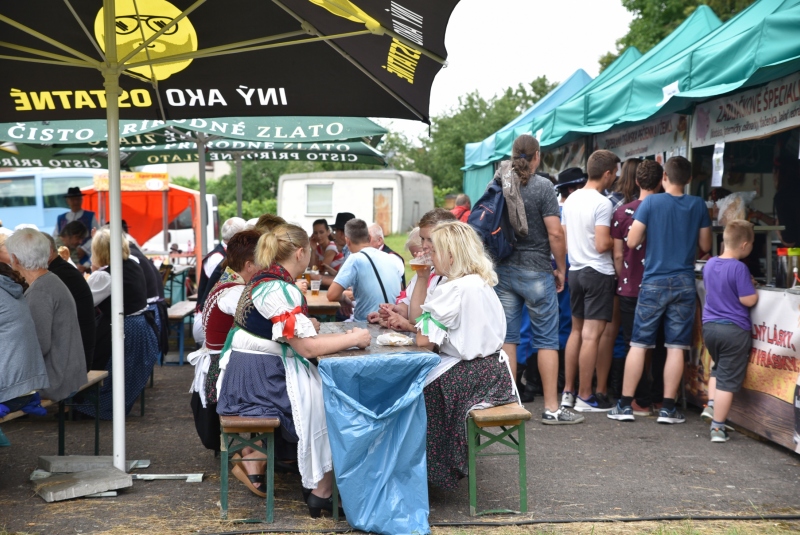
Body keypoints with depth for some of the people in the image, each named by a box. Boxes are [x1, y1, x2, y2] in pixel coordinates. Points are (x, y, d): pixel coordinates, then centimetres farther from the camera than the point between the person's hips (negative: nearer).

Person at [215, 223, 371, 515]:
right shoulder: (281, 290, -21)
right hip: (262, 380, -10)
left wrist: (304, 323, 15)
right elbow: (308, 348, -23)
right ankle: (322, 492, 4)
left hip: (243, 377, 10)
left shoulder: (262, 279, 9)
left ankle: (254, 466, 23)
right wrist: (354, 338, -13)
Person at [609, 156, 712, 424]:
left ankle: (625, 405, 5)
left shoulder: (651, 202, -5)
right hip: (684, 283, 1)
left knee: (639, 344, 4)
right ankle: (667, 408, 4)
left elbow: (632, 242, -7)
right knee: (676, 346, 3)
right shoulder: (698, 205, 1)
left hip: (654, 282, -1)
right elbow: (705, 245, 7)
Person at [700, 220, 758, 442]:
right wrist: (751, 286, 1)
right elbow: (749, 300, -18)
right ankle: (717, 427, 3)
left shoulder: (710, 264, 5)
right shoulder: (739, 268, -18)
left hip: (709, 326, 7)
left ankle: (711, 405, 16)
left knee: (718, 368, 29)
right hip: (734, 330, -6)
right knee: (728, 380, 1)